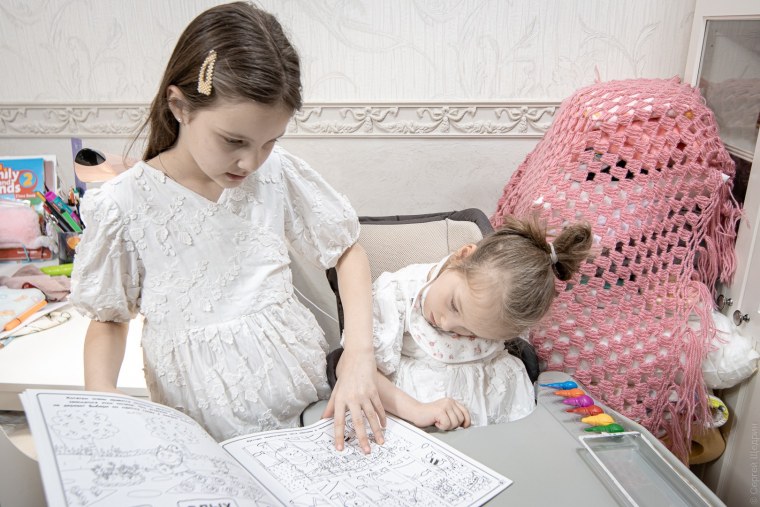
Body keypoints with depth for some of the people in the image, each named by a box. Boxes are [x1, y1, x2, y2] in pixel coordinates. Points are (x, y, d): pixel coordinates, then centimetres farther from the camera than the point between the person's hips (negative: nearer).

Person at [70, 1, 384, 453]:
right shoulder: (124, 207, -12)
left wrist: (360, 360, -11)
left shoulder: (278, 173, -8)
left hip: (309, 404, -1)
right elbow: (108, 319, 4)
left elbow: (349, 252, 2)